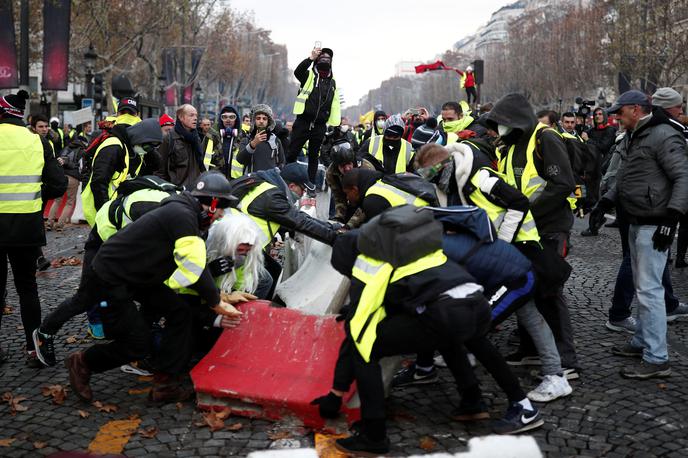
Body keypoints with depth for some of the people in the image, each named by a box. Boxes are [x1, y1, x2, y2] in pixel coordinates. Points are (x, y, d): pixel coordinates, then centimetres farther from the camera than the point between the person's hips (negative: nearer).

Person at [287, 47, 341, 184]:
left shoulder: (332, 82, 16)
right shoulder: (309, 75, 3)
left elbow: (335, 105, 17)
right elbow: (297, 72, -19)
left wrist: (336, 124, 9)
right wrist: (311, 58, -28)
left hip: (320, 126, 4)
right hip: (303, 122, -4)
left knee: (314, 155, 10)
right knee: (292, 153, -3)